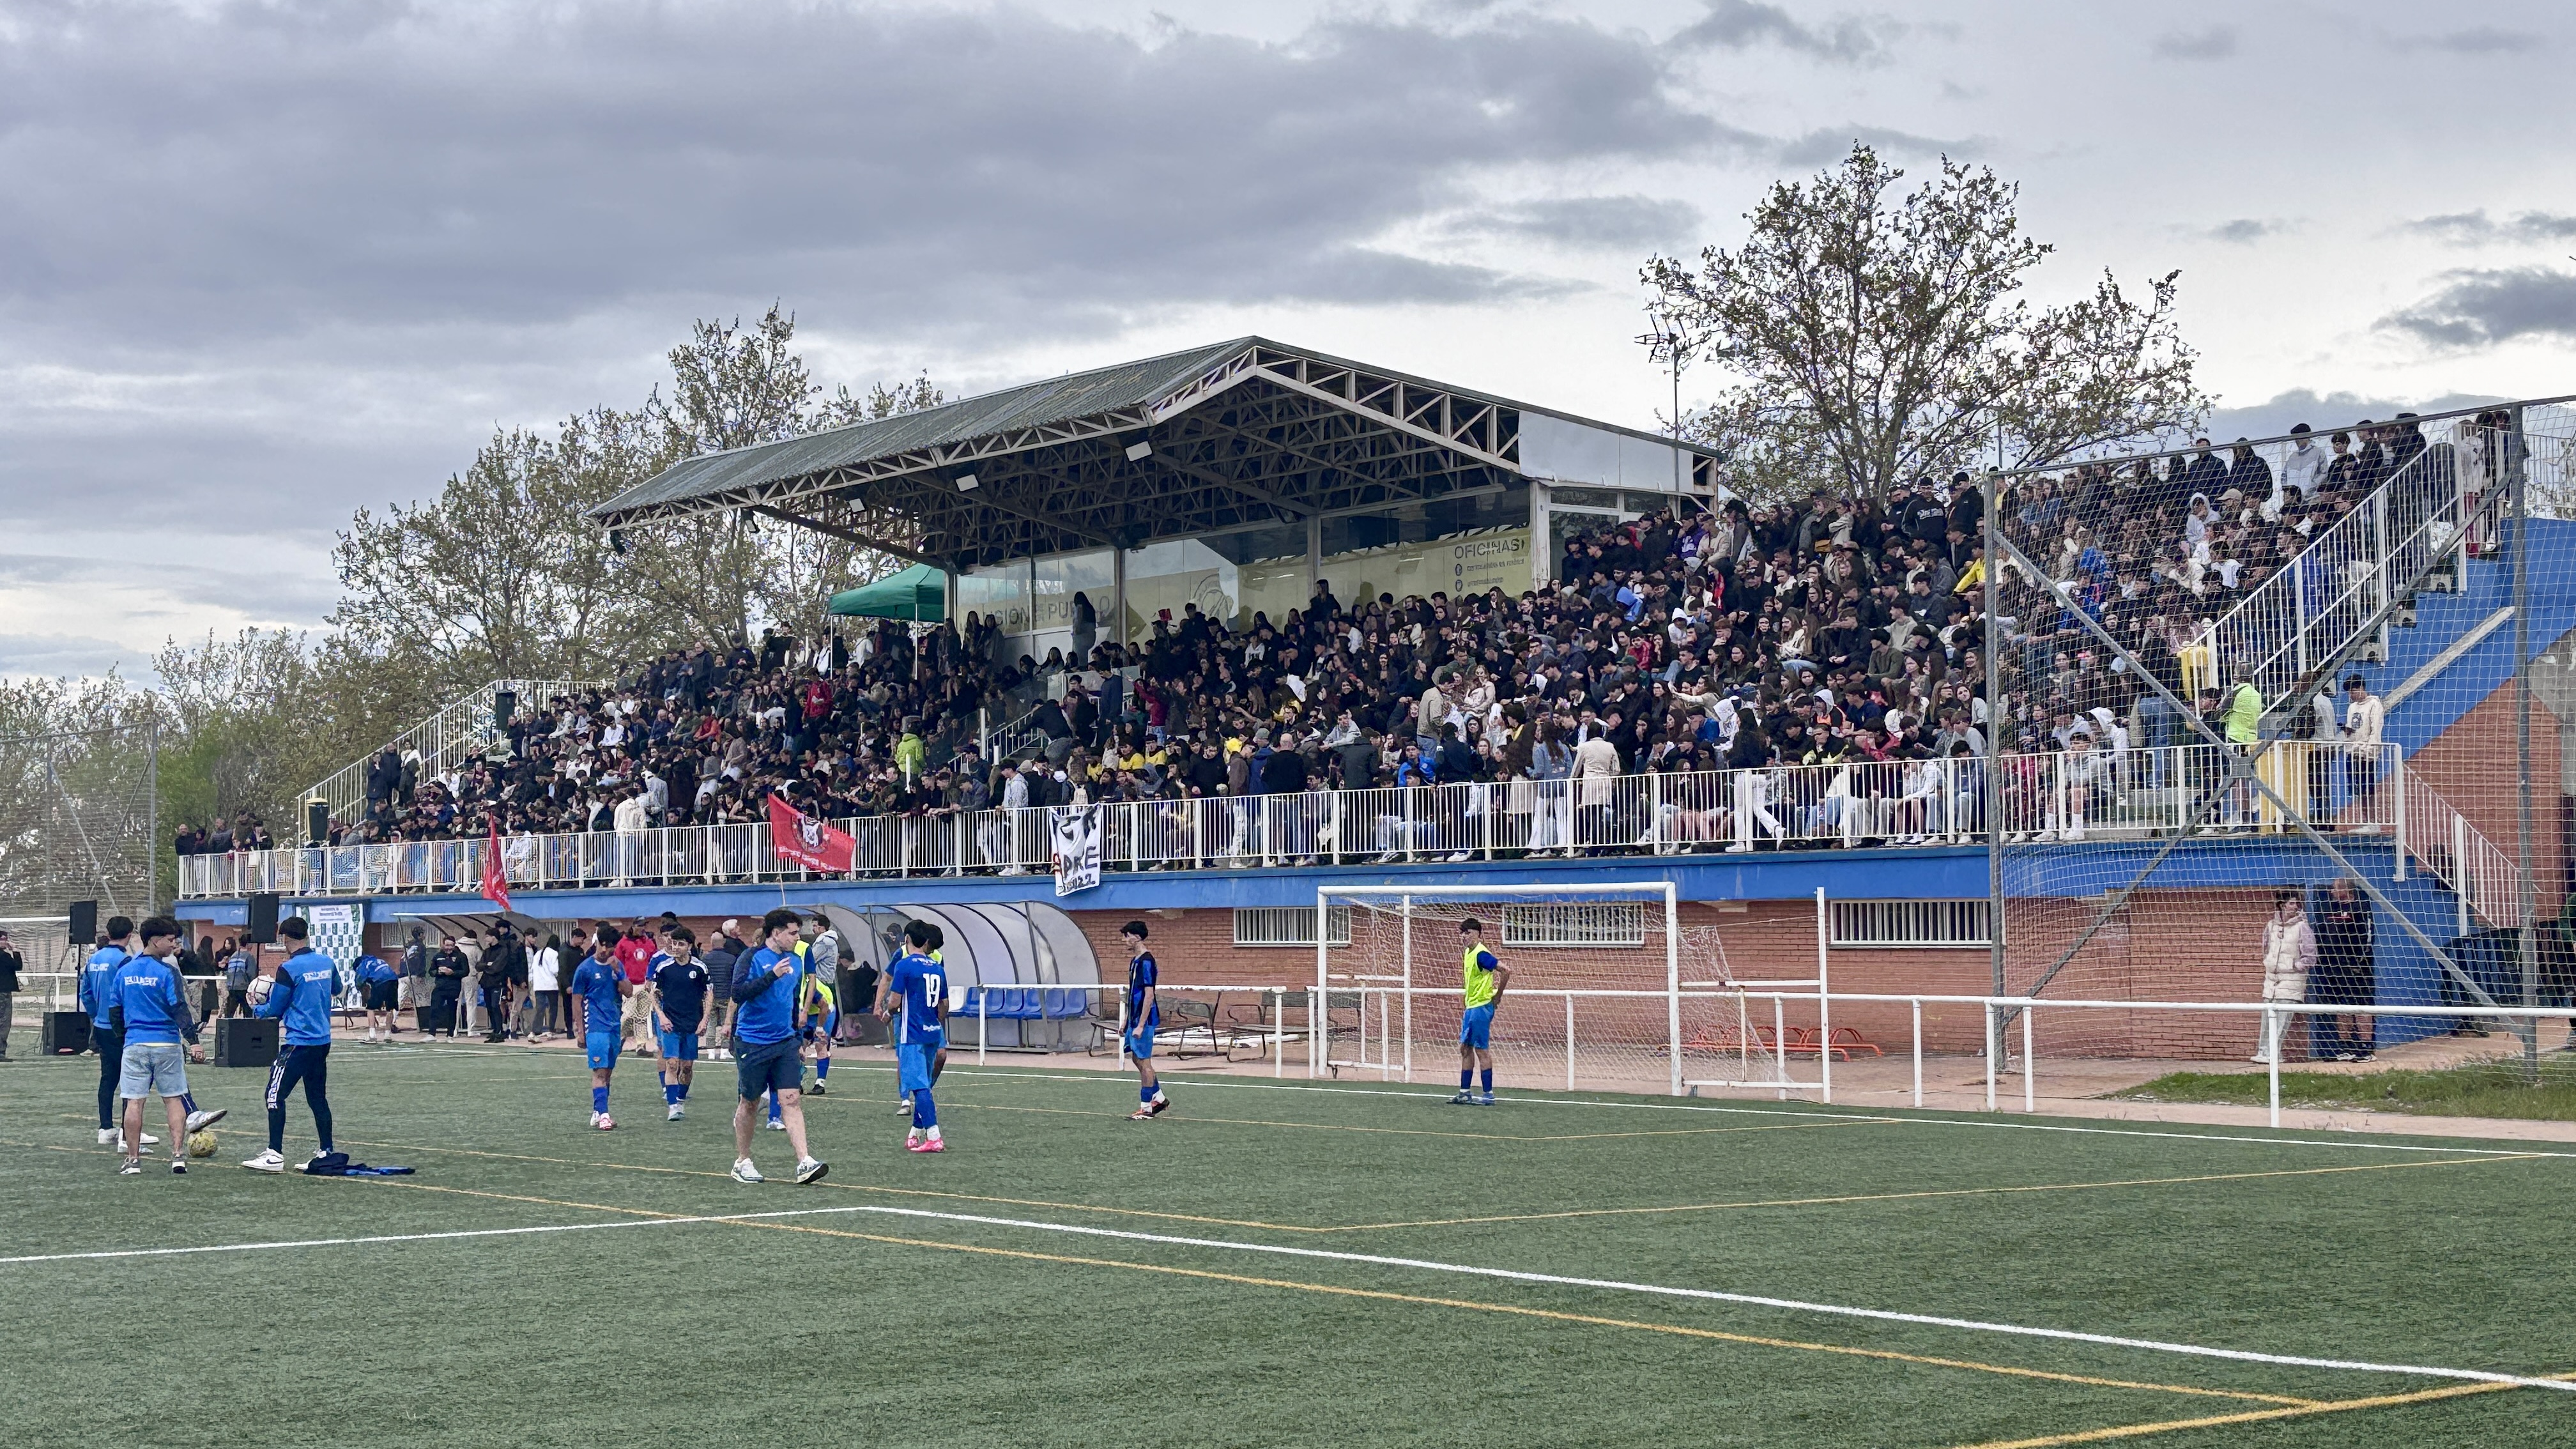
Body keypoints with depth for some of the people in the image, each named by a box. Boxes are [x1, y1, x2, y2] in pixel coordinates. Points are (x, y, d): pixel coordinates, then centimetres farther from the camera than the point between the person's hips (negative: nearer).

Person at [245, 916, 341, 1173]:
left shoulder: (289, 969, -13)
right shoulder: (327, 963, 6)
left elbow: (274, 1010, -7)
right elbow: (336, 990, 27)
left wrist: (256, 1008, 15)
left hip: (299, 1043, -7)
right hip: (323, 1041, 7)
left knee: (275, 1096, -4)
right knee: (318, 1098, 14)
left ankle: (275, 1156, -10)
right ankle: (326, 1153, 15)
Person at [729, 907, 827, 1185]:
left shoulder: (795, 963, 12)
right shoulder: (752, 959, -8)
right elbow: (737, 993, -22)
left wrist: (797, 1029, 27)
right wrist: (772, 975, -26)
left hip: (784, 1042, 5)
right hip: (752, 1043, -5)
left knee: (791, 1100, -6)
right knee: (749, 1103, 8)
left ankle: (804, 1163, -15)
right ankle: (742, 1162, 22)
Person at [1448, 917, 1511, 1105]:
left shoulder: (1481, 954, -17)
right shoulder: (1468, 953, 11)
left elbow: (1506, 971, -23)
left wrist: (1497, 997, -15)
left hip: (1481, 1007, -10)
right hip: (1470, 1007, 10)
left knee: (1482, 1050, -5)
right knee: (1465, 1048, 11)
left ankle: (1488, 1095, 0)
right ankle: (1465, 1093, 15)